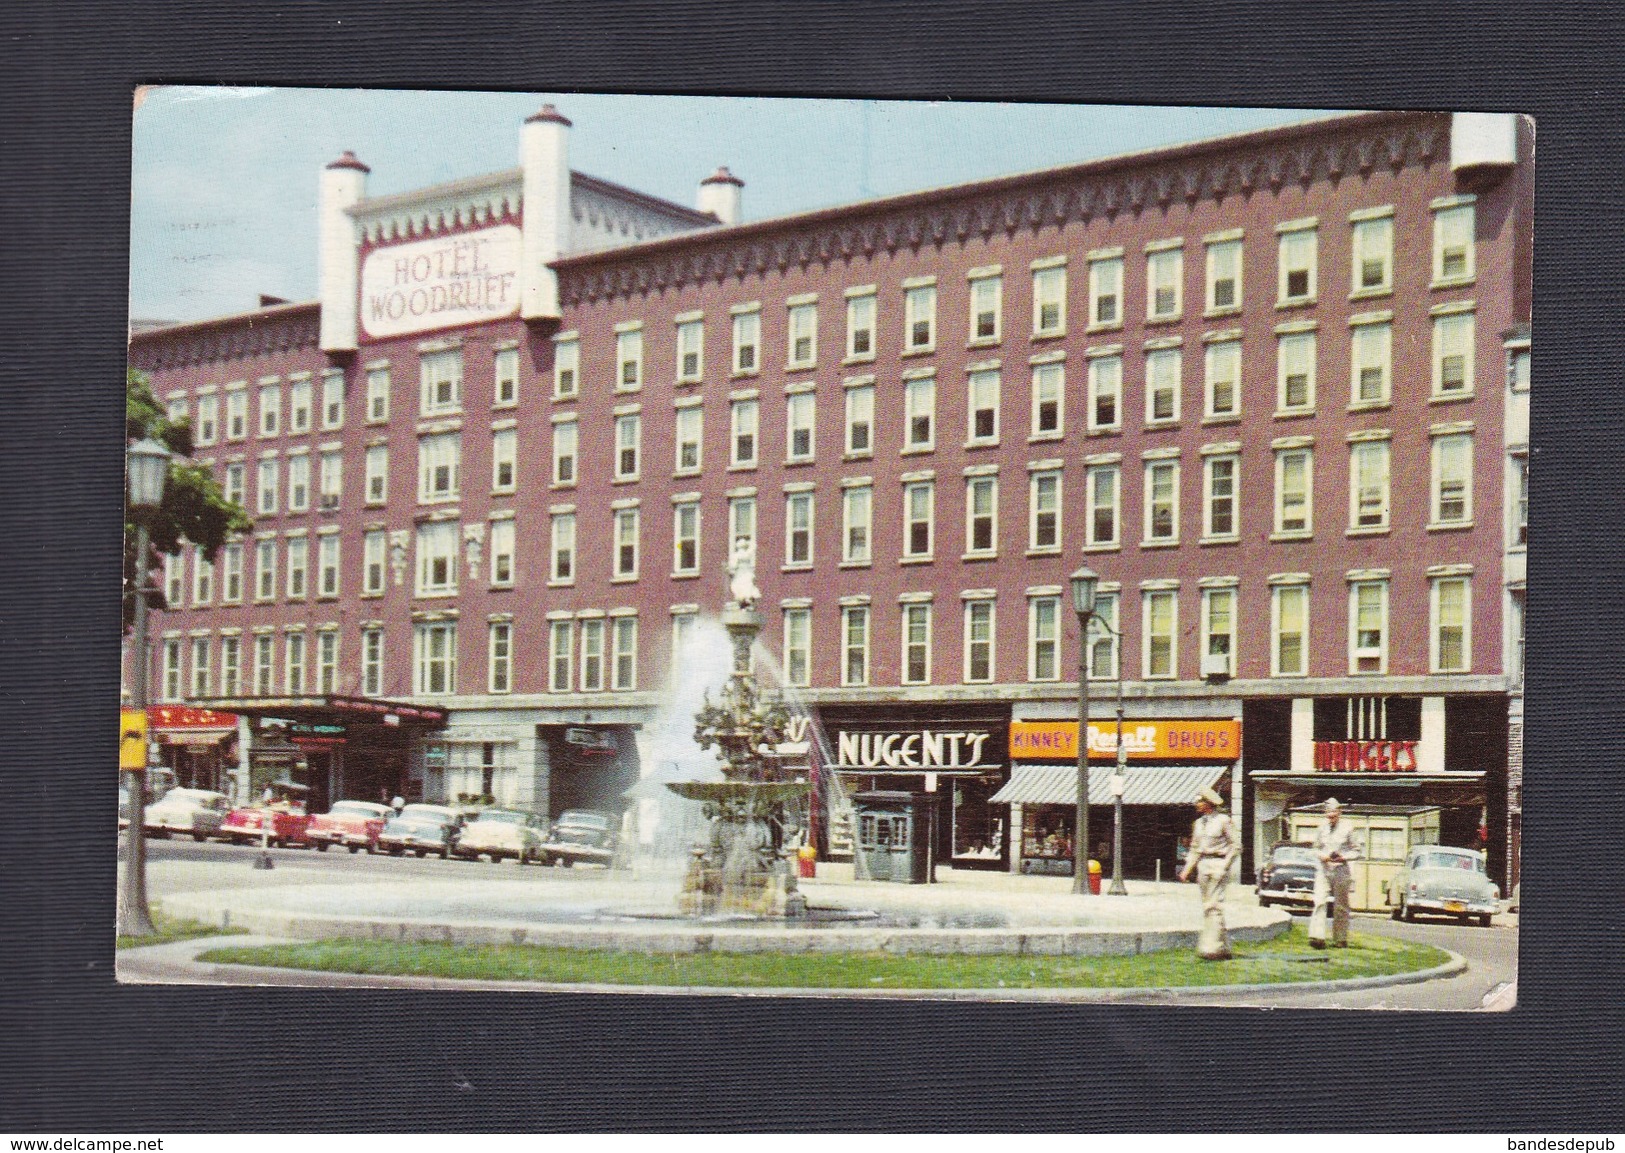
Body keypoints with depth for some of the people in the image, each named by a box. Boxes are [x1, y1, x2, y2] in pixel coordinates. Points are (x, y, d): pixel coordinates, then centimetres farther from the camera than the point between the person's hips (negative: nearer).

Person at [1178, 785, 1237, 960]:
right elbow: (1195, 849, 20)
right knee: (1207, 906, 6)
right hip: (1203, 864, 8)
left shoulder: (1223, 821, -5)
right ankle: (1224, 948, 12)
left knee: (1214, 905, -15)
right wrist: (1187, 869, 10)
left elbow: (1234, 845, -6)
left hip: (1219, 863, -8)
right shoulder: (1199, 823, 16)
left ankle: (1211, 947, -19)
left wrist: (1224, 866, -15)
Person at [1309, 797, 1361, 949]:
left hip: (1341, 870, -2)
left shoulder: (1347, 828, 0)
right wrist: (1321, 856, -4)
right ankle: (1317, 937, -20)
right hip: (1323, 870, 2)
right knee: (1319, 903, -13)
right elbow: (1316, 848, 18)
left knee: (1340, 907, 5)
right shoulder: (1322, 827, 8)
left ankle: (1341, 939, 14)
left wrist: (1343, 857, -13)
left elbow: (1356, 852, 4)